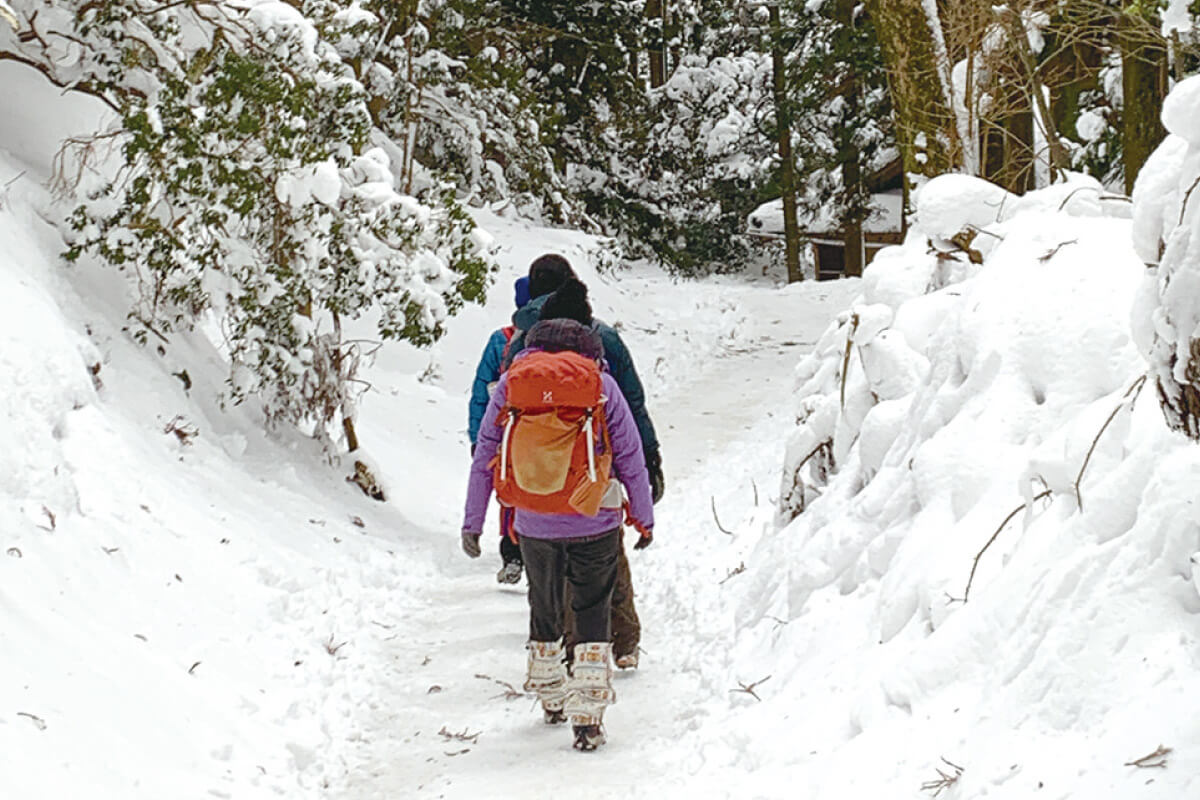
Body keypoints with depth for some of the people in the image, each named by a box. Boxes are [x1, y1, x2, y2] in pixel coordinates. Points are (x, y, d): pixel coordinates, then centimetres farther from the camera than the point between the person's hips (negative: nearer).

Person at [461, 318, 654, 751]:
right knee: (593, 613, 8)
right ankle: (587, 716, -2)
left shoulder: (509, 383, 3)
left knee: (544, 609, 21)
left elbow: (483, 458, 4)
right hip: (594, 523, -2)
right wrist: (644, 518, 10)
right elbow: (631, 458, 0)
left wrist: (472, 522, 10)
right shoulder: (601, 383, -2)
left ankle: (551, 697, 38)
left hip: (534, 525, 2)